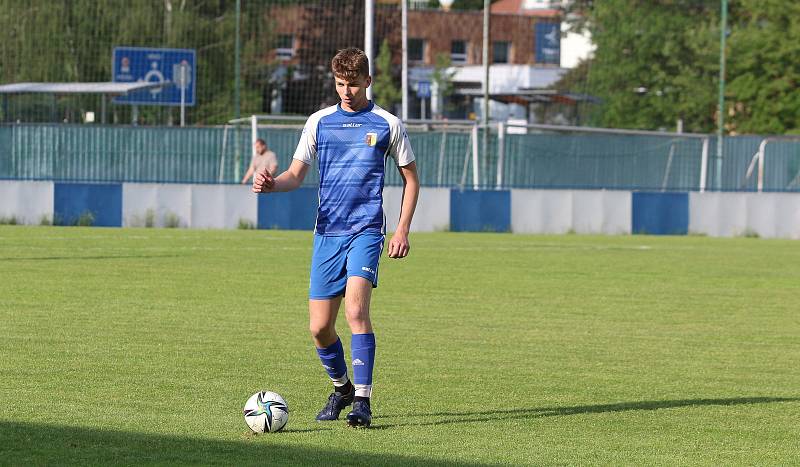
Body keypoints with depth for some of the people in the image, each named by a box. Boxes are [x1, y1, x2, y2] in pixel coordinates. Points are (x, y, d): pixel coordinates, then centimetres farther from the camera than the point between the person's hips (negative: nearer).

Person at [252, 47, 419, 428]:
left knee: (356, 308, -23)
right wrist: (271, 184, -15)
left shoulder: (387, 124, 4)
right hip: (327, 233, 3)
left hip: (366, 230, -3)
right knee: (320, 328, 1)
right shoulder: (319, 122, 9)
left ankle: (362, 400, -21)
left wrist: (402, 230, 2)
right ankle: (341, 387, 27)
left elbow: (410, 178, 11)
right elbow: (296, 174, 9)